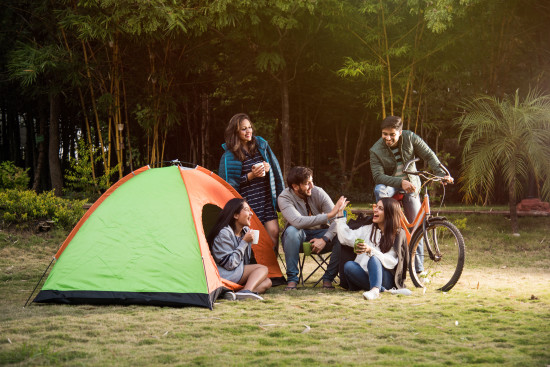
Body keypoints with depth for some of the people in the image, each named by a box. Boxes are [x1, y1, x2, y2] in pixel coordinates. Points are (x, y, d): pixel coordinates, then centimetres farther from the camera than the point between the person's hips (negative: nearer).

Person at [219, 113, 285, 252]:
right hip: (247, 203, -4)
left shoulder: (261, 144, 9)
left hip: (266, 199, 4)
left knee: (273, 232, -6)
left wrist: (268, 167, -4)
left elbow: (275, 166, 18)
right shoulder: (229, 155, -4)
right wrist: (250, 176, -15)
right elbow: (229, 183, -7)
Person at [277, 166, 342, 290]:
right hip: (300, 236, -2)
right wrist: (328, 216, -36)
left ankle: (328, 278, -13)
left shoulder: (318, 192, -11)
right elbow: (297, 221, -35)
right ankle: (292, 279, -27)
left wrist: (324, 239, -32)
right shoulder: (284, 198, -17)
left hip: (320, 233, 2)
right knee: (291, 230, -36)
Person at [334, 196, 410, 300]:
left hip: (385, 279, -4)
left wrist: (370, 251, -24)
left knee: (374, 260, -33)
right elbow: (346, 238, 8)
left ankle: (375, 290, -62)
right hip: (365, 277, 4)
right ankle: (382, 289, -39)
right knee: (348, 265, -26)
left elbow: (391, 262, -9)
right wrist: (340, 212, 9)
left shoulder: (398, 234, 3)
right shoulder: (367, 229, 19)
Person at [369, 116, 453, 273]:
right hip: (390, 184, -1)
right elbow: (378, 176, -23)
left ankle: (419, 269, 7)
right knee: (379, 190, -38)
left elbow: (429, 155, -13)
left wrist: (442, 173, -28)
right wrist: (400, 182, -37)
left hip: (410, 185, 1)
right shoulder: (376, 150, -17)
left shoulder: (410, 138, -13)